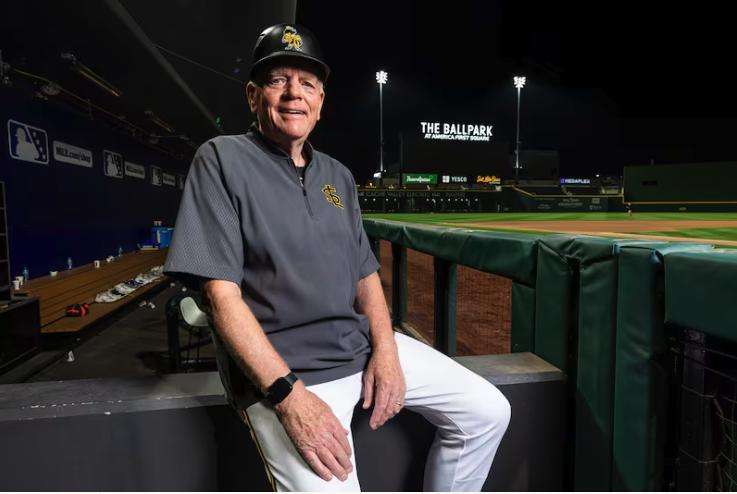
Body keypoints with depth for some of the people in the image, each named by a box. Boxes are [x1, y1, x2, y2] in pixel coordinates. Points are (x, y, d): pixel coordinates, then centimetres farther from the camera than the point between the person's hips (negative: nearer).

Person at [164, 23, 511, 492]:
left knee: (489, 412, 5)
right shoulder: (222, 160, -5)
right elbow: (222, 293, -14)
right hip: (276, 364, -6)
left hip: (364, 342, 7)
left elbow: (366, 273, 13)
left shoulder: (338, 175, 14)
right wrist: (288, 394, -23)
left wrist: (386, 348, -5)